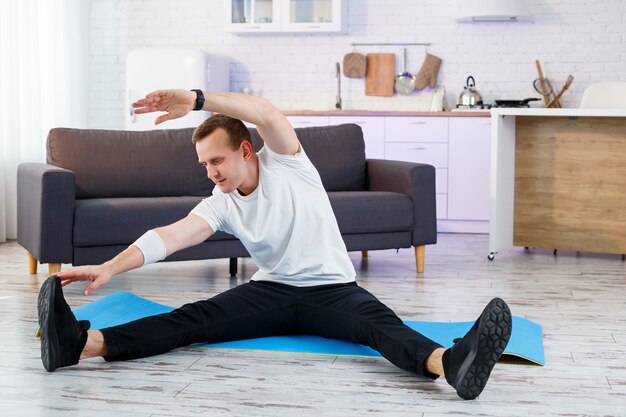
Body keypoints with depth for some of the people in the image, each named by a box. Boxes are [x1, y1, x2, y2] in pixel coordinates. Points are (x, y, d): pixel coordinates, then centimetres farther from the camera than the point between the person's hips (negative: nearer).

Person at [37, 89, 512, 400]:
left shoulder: (285, 164, -6)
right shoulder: (220, 206, 1)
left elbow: (266, 112, -26)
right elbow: (172, 235, -16)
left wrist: (195, 100, -37)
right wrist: (111, 266, -33)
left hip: (332, 288, -2)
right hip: (273, 290, 2)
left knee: (380, 322, -35)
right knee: (194, 318, -21)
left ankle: (449, 362, -68)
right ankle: (85, 342, -43)